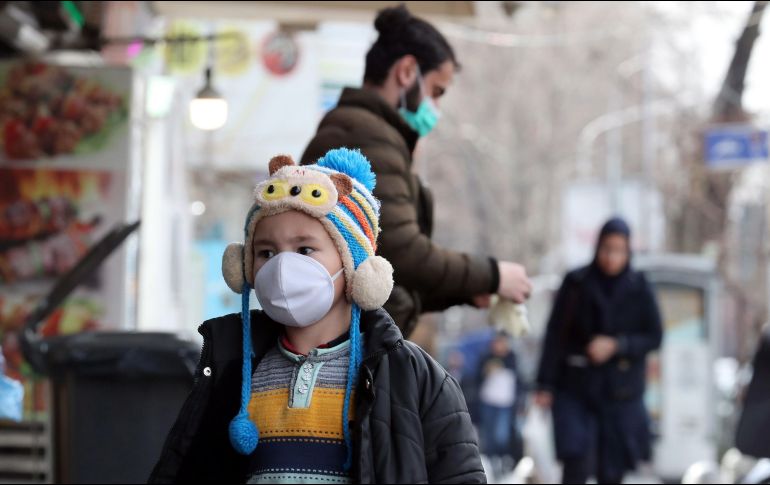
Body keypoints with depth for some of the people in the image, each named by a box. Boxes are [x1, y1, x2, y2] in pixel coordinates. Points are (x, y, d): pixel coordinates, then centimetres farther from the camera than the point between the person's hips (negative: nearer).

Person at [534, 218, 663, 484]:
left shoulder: (639, 289, 1)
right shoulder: (576, 283, -2)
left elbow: (654, 337, 3)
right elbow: (555, 335, -1)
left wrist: (616, 346, -13)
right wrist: (546, 384, -5)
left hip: (620, 392, 1)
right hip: (576, 389, -1)